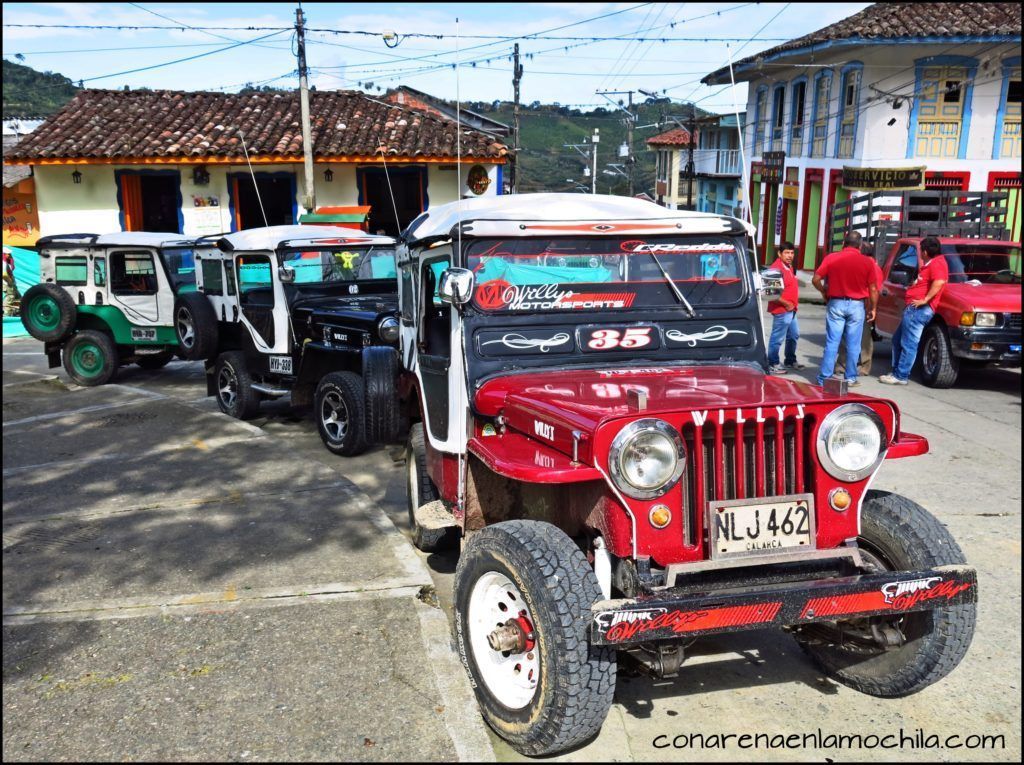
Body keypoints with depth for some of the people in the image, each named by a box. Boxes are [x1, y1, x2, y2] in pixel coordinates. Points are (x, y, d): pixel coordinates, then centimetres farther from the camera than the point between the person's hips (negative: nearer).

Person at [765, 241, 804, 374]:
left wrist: (793, 304, 14)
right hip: (782, 310, -10)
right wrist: (786, 304, -19)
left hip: (791, 310, 10)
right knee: (777, 338, -3)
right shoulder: (776, 268, -19)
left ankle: (790, 361, 35)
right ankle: (773, 365, 6)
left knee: (794, 335, 21)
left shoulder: (789, 267, 12)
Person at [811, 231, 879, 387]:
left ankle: (825, 378, 4)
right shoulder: (867, 262, -3)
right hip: (856, 305, 0)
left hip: (836, 304, 0)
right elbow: (873, 289, 0)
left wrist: (824, 292, 14)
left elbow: (816, 279, -4)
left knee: (832, 342, 4)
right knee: (853, 344, 7)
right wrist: (872, 309, 11)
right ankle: (851, 378, 14)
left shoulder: (831, 258, -2)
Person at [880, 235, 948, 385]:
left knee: (909, 344, -9)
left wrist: (925, 300, -23)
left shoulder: (937, 263, -10)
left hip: (919, 309, -11)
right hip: (913, 308, 11)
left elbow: (939, 283, -27)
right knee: (897, 340, 17)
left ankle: (901, 376, -6)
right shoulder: (932, 263, 22)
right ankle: (897, 372, 23)